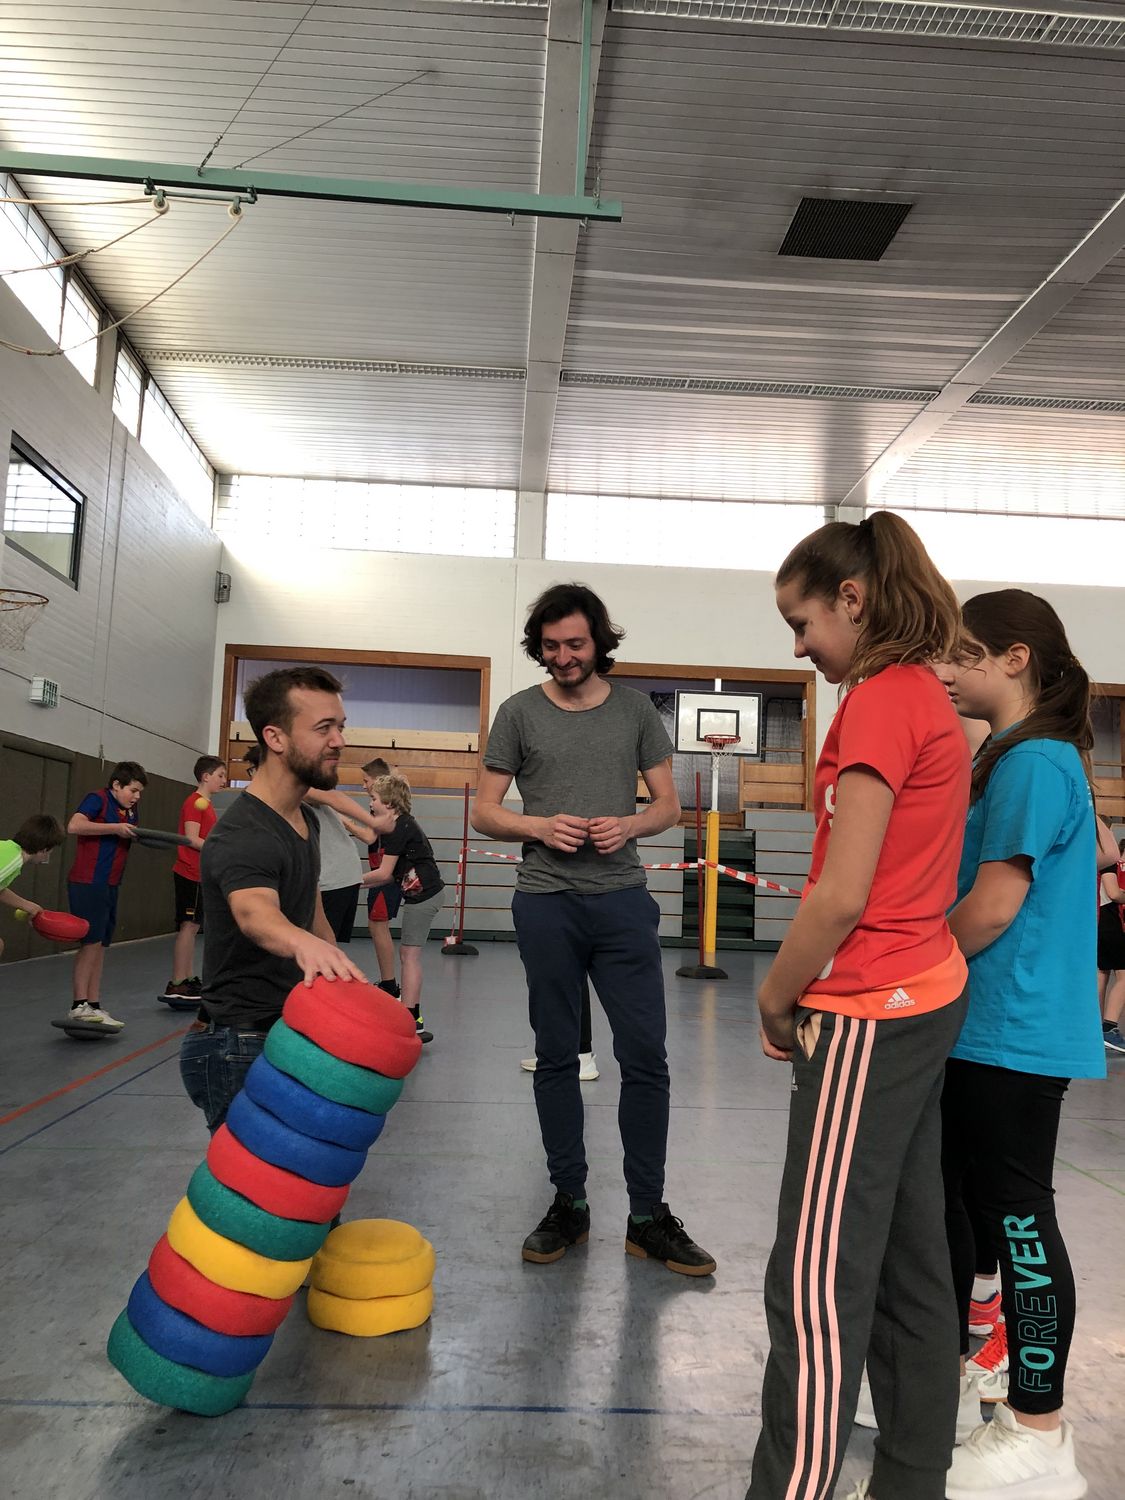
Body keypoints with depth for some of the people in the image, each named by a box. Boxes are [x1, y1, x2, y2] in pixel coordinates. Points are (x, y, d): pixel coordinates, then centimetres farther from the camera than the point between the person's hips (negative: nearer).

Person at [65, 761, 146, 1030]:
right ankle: (80, 1005, -6)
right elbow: (74, 826, -23)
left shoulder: (130, 810, 15)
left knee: (100, 945, 9)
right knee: (92, 941, -10)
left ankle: (93, 1006, 13)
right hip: (87, 883, -8)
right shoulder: (98, 799, -8)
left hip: (110, 886, 8)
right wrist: (116, 828, -21)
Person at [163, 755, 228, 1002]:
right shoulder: (195, 802, -12)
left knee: (192, 927, 12)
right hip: (189, 874, -10)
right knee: (188, 926, -8)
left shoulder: (204, 804, 16)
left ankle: (188, 980, 17)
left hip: (198, 875, 10)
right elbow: (192, 839, -19)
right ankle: (176, 985, -6)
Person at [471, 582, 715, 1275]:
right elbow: (486, 812, 7)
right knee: (557, 1057, 9)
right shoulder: (520, 712, 6)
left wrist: (627, 825, -9)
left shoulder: (635, 709, 8)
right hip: (546, 902, 0)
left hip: (623, 899, 0)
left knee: (646, 1058, 0)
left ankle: (649, 1216, 14)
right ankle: (569, 1204, 24)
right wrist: (539, 826, -12)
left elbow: (669, 805, 11)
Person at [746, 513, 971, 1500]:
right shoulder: (930, 698, 12)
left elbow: (842, 895, -20)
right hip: (926, 1001, 10)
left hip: (870, 1019, -10)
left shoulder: (880, 701, -16)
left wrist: (775, 998, -6)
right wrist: (807, 991, 8)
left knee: (819, 1285, -2)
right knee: (908, 1263, 18)